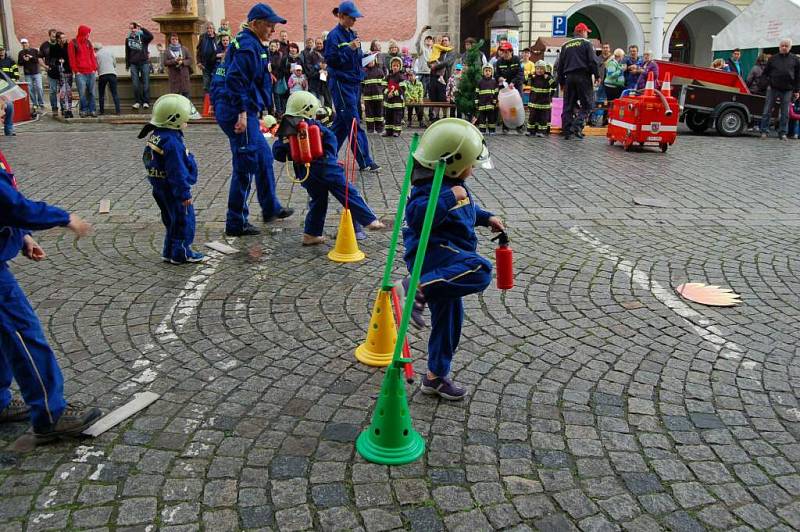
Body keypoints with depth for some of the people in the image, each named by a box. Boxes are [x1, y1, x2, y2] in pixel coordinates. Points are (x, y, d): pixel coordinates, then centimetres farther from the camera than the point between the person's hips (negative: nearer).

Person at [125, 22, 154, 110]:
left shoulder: (142, 37, 1)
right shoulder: (128, 39, 11)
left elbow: (151, 36, -20)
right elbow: (127, 53, 17)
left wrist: (142, 28, -17)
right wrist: (127, 65, 16)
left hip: (144, 62, -3)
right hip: (133, 64, 3)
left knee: (145, 82, -4)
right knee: (135, 84, -2)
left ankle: (146, 102, 0)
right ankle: (137, 102, 4)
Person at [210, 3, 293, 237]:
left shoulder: (251, 44, 18)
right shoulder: (247, 46, -14)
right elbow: (235, 80, -24)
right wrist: (242, 113, -26)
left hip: (243, 112, 11)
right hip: (238, 112, -11)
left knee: (263, 157, 20)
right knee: (246, 166, -7)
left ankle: (270, 208, 34)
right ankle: (236, 223, 0)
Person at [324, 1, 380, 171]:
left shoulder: (352, 34, 15)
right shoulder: (334, 35, -9)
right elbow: (330, 59, -16)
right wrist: (349, 48, -21)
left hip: (353, 82, 8)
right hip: (341, 83, -8)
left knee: (342, 121, 12)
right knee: (354, 123, -8)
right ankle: (365, 161, -6)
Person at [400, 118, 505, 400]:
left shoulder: (452, 184, 13)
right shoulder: (430, 187, -19)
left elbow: (466, 209, 33)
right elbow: (417, 217, -35)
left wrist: (486, 217, 22)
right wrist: (449, 199, -36)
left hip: (446, 257, 10)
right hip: (432, 252, -10)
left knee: (450, 317, 15)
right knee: (480, 271, -34)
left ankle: (436, 376, 28)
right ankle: (419, 288, -27)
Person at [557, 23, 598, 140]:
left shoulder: (565, 45, 16)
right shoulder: (586, 43, 1)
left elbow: (560, 65, 16)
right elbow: (592, 61, -8)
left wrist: (561, 81, 20)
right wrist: (596, 75, -1)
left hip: (569, 77, 5)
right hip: (583, 76, -5)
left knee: (568, 105, 7)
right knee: (586, 104, 0)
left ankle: (567, 131, 5)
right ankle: (577, 126, -19)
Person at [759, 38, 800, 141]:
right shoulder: (773, 58, 6)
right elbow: (765, 72, 12)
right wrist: (768, 84, -1)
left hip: (787, 90, 1)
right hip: (773, 89, 0)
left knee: (785, 113, 4)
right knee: (767, 111, -1)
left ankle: (783, 133, 10)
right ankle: (764, 131, 6)